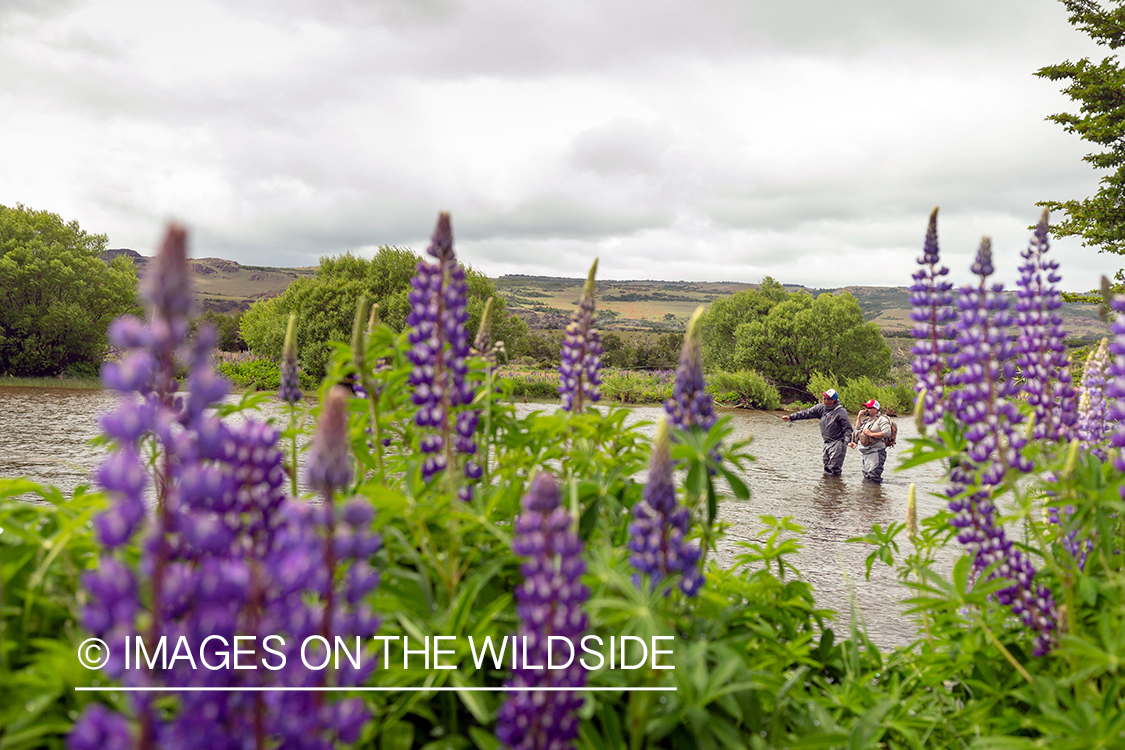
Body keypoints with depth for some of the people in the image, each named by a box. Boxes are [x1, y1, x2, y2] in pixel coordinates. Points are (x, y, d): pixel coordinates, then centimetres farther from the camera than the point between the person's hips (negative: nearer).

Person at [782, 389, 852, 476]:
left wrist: (846, 442, -27)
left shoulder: (841, 412, -15)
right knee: (827, 469, 11)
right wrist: (791, 417, 1)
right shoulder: (822, 407, 2)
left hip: (837, 443, -7)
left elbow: (848, 429, -13)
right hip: (827, 443, 7)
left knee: (833, 470, -9)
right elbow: (807, 413, 6)